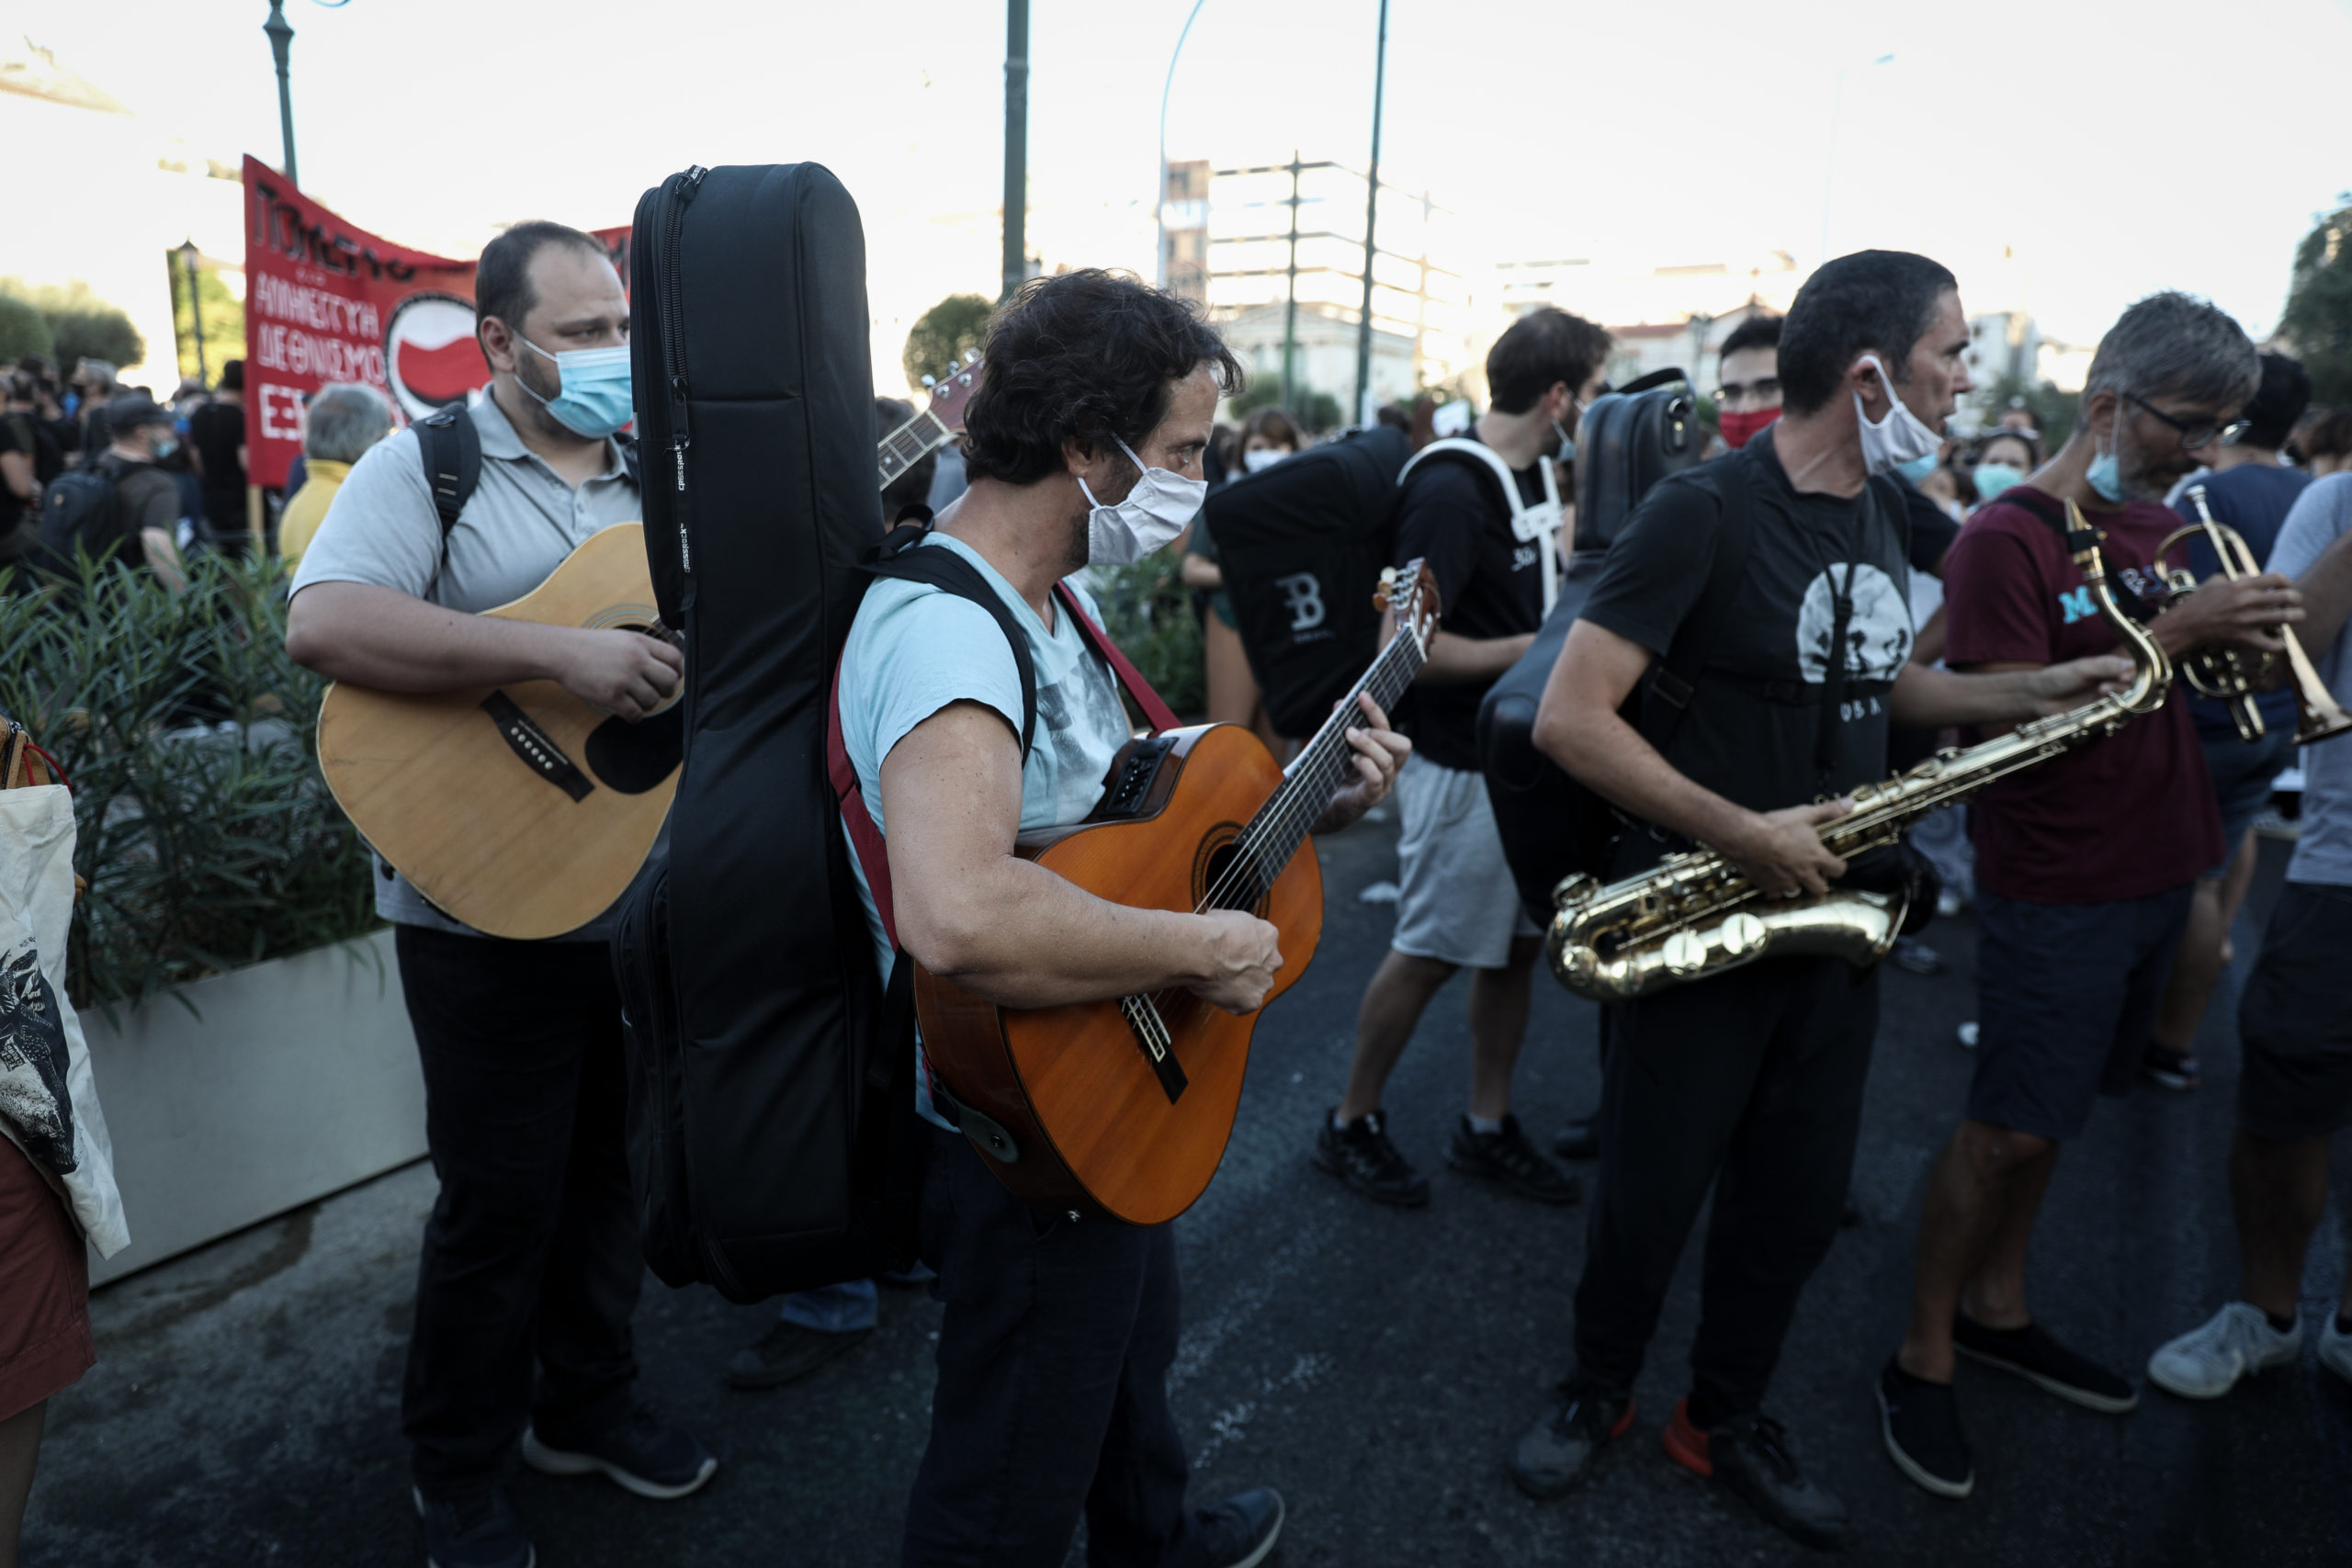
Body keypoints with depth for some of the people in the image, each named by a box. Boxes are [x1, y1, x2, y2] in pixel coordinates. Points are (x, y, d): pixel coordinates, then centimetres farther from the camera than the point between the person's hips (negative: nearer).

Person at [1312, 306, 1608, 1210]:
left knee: (1516, 944, 14)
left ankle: (1487, 1128, 30)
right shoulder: (1449, 492, -20)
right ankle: (1351, 1122, 22)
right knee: (1430, 953, 3)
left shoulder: (1531, 470, 9)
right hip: (1462, 766, -9)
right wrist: (1538, 647, -18)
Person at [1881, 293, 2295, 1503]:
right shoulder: (2006, 537, -15)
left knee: (2057, 1111, 17)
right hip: (2056, 891, -8)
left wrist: (2238, 633, -5)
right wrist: (2174, 631, -23)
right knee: (2011, 1128, -2)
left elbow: (2179, 677, 17)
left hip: (2160, 873, 8)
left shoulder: (2161, 522, 10)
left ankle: (1995, 1307, 33)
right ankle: (1922, 1359, 14)